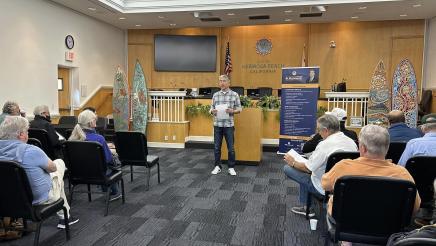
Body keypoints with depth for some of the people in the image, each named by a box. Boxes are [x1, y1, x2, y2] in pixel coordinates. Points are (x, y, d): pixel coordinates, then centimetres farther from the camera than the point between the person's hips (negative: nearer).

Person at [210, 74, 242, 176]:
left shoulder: (234, 94, 0)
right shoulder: (215, 95, 7)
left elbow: (239, 108, 2)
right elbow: (212, 107, 12)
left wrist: (232, 111, -16)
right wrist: (212, 111, -10)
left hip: (229, 125, -2)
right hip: (217, 125, 2)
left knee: (231, 148, 4)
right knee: (217, 147, 9)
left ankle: (231, 167, 18)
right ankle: (217, 166, 22)